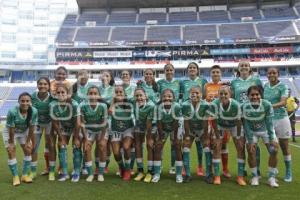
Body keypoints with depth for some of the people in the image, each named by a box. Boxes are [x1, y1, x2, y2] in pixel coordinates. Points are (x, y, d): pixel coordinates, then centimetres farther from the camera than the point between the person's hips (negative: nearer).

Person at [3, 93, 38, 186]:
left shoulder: (34, 111, -30)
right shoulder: (12, 112, -37)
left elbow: (31, 128, -18)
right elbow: (11, 129, -26)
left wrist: (28, 141, -10)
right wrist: (11, 142, -16)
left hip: (24, 131, 3)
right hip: (10, 132, -3)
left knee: (28, 150, 1)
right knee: (11, 152, -7)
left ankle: (25, 175, 14)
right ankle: (15, 176, 5)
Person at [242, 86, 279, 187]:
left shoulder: (267, 105, -26)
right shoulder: (244, 106, -25)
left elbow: (269, 123, -19)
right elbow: (246, 125, -20)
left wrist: (272, 139, -17)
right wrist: (250, 141, -20)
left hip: (266, 130, 1)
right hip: (252, 131, 0)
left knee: (273, 150, -8)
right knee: (251, 151, -12)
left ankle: (272, 177, 8)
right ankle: (255, 176, 7)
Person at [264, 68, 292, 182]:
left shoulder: (283, 86, -6)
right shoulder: (265, 86, 6)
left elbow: (283, 102, -19)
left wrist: (270, 106, -33)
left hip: (281, 118, -3)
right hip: (268, 119, 3)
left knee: (284, 146, 6)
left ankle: (288, 172, 18)